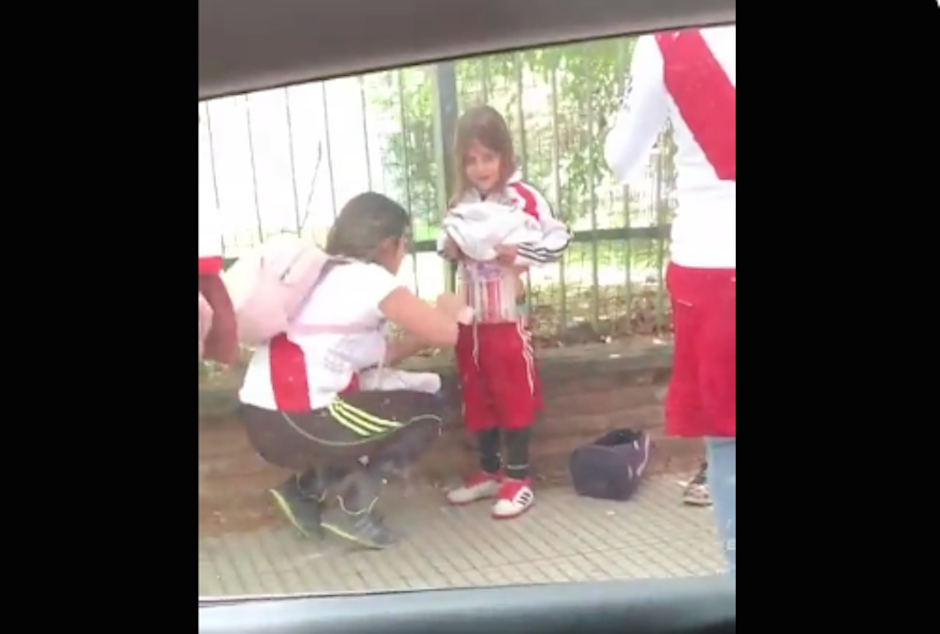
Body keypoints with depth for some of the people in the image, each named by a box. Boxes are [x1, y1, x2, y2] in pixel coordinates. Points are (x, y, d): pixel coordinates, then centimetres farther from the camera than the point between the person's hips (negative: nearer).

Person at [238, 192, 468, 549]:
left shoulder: (327, 275, 17)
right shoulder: (368, 278, -9)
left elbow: (382, 356, 18)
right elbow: (446, 334, -11)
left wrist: (423, 332, 21)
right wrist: (446, 310, 11)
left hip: (264, 418, 9)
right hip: (292, 423, -9)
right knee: (425, 412, 7)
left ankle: (306, 490, 22)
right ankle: (352, 505, 4)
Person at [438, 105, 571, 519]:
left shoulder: (524, 197, -10)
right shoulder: (460, 203, 7)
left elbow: (559, 239, -13)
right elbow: (445, 246, 16)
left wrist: (519, 253, -23)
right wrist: (449, 249, -6)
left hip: (507, 315, -6)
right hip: (469, 315, 6)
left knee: (514, 394, 3)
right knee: (476, 396, 14)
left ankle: (518, 478, 15)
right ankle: (489, 472, 28)